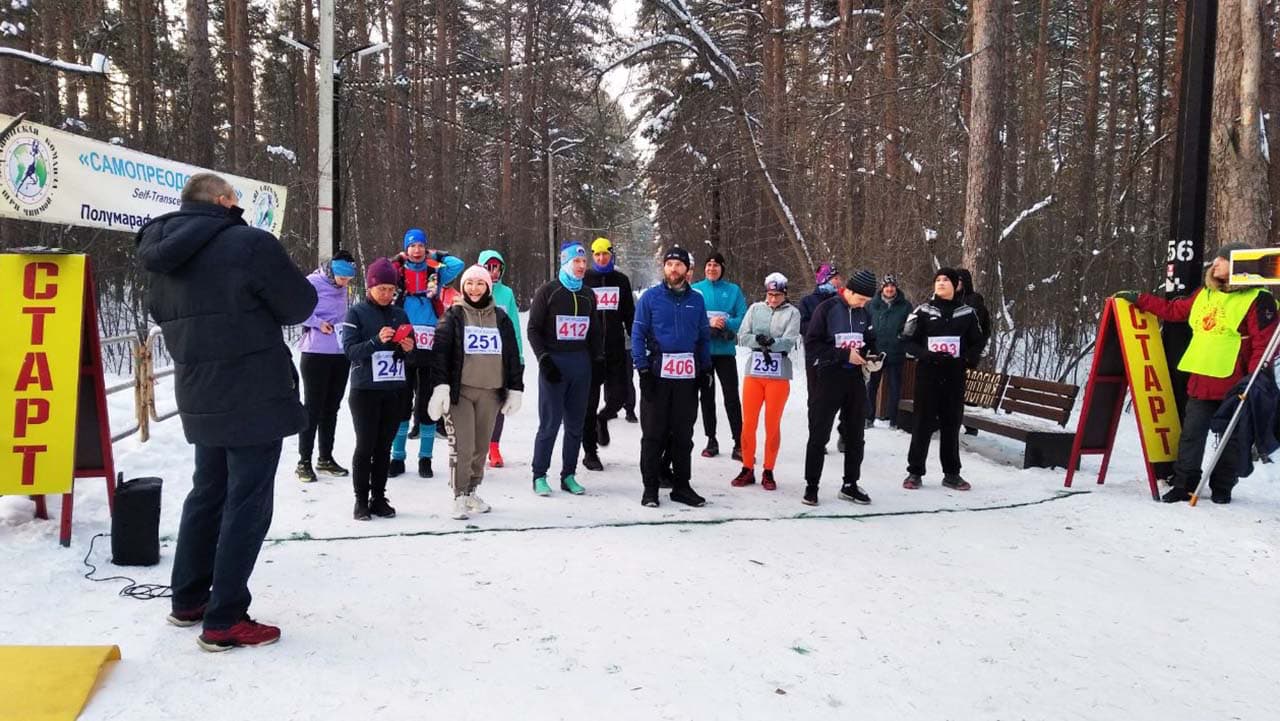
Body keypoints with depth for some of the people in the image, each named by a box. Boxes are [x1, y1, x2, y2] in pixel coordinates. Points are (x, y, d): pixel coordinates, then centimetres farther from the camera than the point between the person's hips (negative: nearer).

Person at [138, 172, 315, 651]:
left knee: (207, 493, 21)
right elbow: (301, 305, -7)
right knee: (247, 504, 0)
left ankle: (188, 600, 31)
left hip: (199, 398, 8)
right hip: (254, 397, -8)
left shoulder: (162, 254, 7)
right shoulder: (251, 244, -16)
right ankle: (225, 621, 5)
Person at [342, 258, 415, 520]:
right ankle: (361, 500, 8)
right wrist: (377, 341, -25)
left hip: (395, 390, 4)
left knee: (384, 447, 7)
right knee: (365, 446, -1)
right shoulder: (357, 312, -2)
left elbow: (407, 355, 13)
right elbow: (350, 350, -11)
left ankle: (379, 498, 15)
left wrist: (407, 348, -10)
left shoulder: (400, 314, 10)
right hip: (365, 390, -3)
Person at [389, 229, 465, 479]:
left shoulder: (435, 274, 9)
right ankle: (397, 458, 14)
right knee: (402, 404, 6)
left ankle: (425, 459, 14)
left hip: (430, 351, 1)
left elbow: (458, 264, 0)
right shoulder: (397, 273, 7)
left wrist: (434, 256, 7)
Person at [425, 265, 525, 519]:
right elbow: (441, 352, -6)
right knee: (462, 447, -8)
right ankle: (460, 497, 3)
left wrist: (515, 389, 8)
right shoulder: (454, 316, 2)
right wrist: (440, 386, -16)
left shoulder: (500, 317, 11)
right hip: (459, 391, -3)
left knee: (481, 446, 9)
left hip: (490, 393, 3)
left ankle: (472, 491, 25)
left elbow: (513, 355, 13)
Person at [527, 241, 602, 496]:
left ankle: (568, 475, 15)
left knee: (576, 423, 7)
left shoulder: (588, 295, 14)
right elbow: (533, 329, -3)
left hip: (581, 363, 5)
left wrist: (598, 356, 9)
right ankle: (539, 476, 5)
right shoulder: (548, 292, -1)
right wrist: (544, 360, -11)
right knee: (550, 422, -5)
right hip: (554, 363, -5)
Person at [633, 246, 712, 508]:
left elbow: (704, 337, 14)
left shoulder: (696, 300, 9)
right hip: (657, 374, -3)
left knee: (683, 434, 10)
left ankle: (681, 486, 19)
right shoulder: (650, 298, 0)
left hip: (688, 376, 3)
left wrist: (706, 368, 7)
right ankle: (650, 487, 11)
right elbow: (637, 335, -2)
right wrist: (643, 369, -9)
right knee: (653, 434, 2)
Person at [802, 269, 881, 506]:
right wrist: (844, 355, -18)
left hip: (855, 377, 6)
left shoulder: (864, 313, 7)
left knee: (855, 434, 11)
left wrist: (870, 356, -3)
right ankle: (811, 486, 9)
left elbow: (870, 341, 20)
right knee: (819, 434, 0)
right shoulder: (827, 309, -10)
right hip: (829, 377, -6)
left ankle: (850, 484, 23)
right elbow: (812, 344, -13)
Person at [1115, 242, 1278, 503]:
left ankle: (1222, 488, 19)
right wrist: (1139, 299, 23)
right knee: (1191, 435, 6)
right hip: (1200, 382, 6)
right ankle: (1184, 484, 13)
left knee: (1230, 438, 8)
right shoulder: (1204, 294, 12)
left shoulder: (1257, 300, -8)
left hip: (1232, 384, -6)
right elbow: (1174, 310, 24)